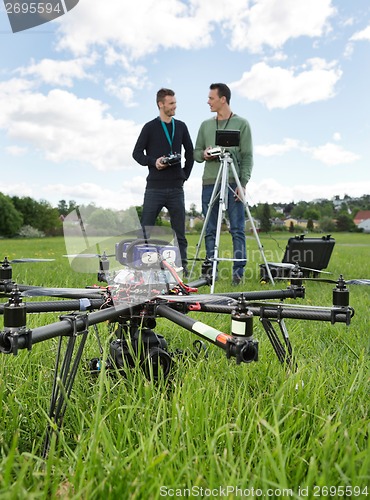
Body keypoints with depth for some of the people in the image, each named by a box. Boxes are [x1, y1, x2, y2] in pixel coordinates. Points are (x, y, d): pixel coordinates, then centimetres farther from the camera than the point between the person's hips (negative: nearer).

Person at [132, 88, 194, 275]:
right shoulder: (150, 127, 3)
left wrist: (186, 173, 9)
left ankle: (183, 266, 11)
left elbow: (190, 152, 20)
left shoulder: (181, 127, 13)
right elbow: (137, 153, 3)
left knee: (179, 231, 4)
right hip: (155, 187, -2)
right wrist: (153, 162, -14)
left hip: (176, 188, 3)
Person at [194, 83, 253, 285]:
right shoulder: (206, 125, 17)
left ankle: (238, 272, 3)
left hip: (233, 184, -4)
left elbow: (247, 156, -1)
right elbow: (195, 153, 19)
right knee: (210, 231, 5)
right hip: (209, 183, 4)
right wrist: (204, 154, -5)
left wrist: (243, 183, -11)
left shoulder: (241, 123, 4)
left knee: (237, 230, -3)